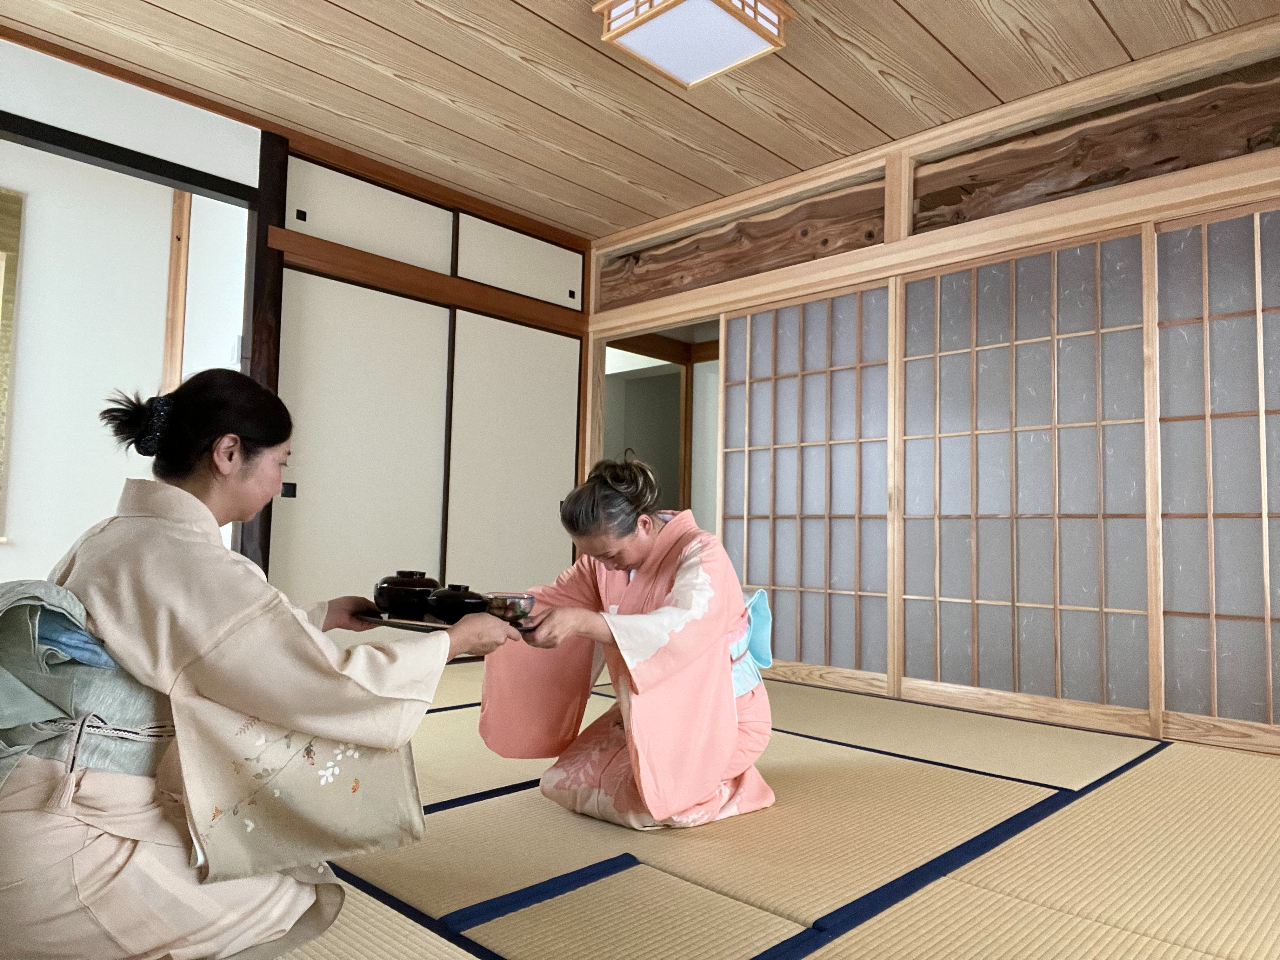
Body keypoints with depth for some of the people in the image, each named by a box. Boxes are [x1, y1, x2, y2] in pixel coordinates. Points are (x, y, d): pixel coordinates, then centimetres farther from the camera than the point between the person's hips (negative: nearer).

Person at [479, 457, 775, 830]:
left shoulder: (700, 554, -25)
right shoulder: (605, 554, -6)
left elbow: (685, 627, -43)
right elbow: (558, 598, -1)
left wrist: (582, 622, -55)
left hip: (720, 716, -7)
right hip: (646, 712, 7)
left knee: (643, 802, -24)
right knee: (560, 782, 0)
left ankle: (726, 786, 7)